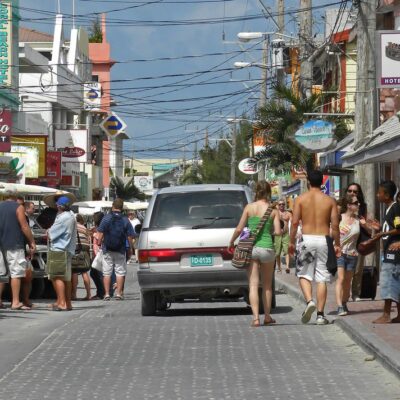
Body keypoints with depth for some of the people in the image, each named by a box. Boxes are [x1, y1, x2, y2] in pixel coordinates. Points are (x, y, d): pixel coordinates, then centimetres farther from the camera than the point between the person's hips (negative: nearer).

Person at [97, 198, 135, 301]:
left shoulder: (106, 218, -3)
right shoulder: (125, 220, -2)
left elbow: (101, 233, -4)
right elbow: (130, 236, -2)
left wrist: (99, 243, 10)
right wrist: (130, 248, 10)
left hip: (107, 250, 0)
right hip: (120, 250, 0)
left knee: (107, 272, 5)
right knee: (120, 272, 7)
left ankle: (107, 293, 3)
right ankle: (118, 293, 2)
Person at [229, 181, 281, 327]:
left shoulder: (249, 207, -1)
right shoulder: (273, 210, -2)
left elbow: (239, 229, -1)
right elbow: (277, 232, -6)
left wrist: (231, 243, 14)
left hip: (251, 248, 0)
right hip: (267, 248, 0)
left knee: (253, 285, -2)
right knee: (267, 285, 16)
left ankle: (255, 318, -13)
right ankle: (267, 316, 22)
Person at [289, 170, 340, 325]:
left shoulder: (301, 199, 0)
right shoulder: (330, 200, 4)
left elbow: (295, 222, -4)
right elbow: (335, 225, 1)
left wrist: (291, 242, 5)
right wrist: (337, 244, 10)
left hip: (307, 239, -1)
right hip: (324, 240, 1)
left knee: (304, 274, 11)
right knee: (322, 279, 4)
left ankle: (309, 301, -15)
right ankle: (320, 315, 2)